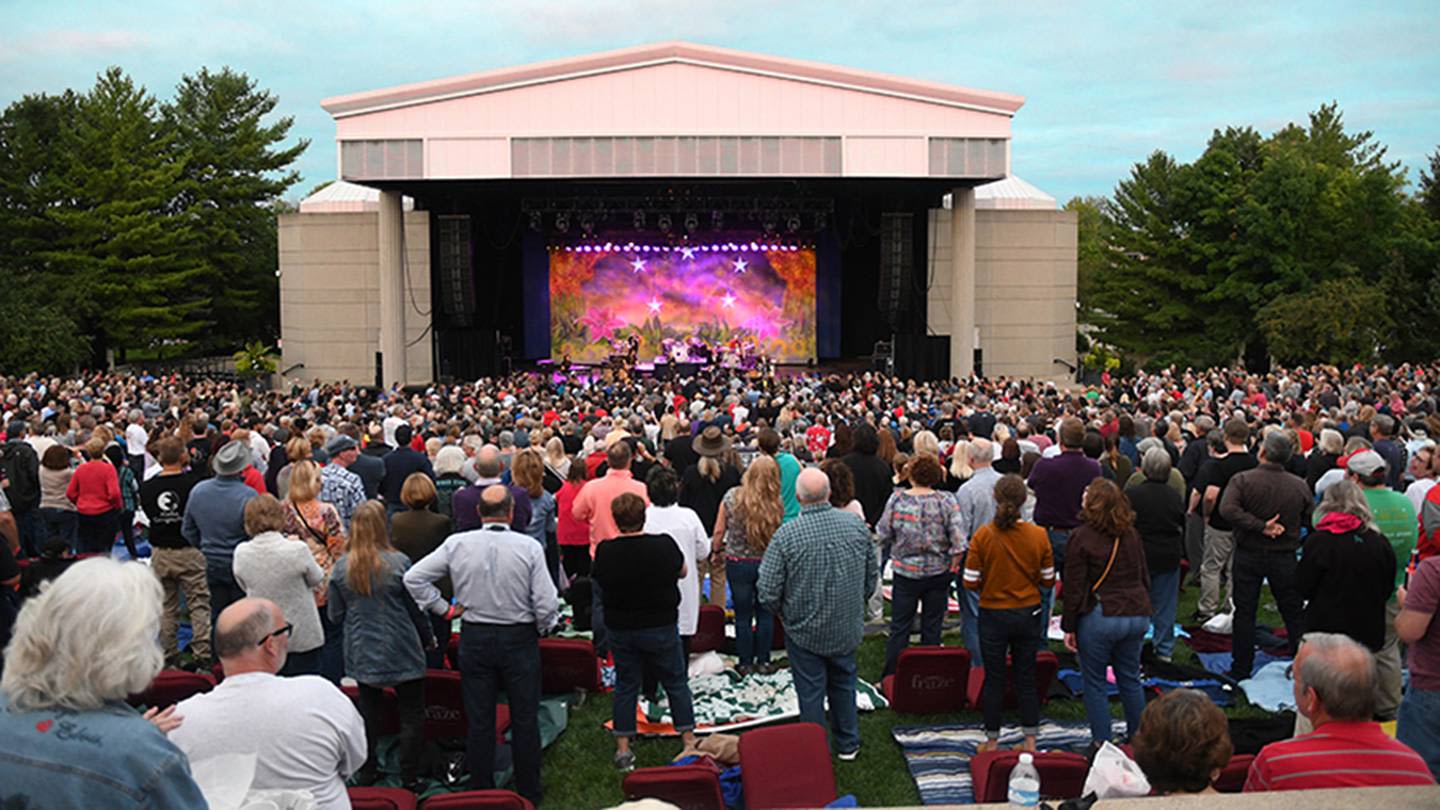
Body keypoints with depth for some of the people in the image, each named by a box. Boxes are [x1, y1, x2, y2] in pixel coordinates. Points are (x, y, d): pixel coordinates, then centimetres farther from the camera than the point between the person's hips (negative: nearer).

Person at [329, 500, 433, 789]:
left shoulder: (340, 567, -5)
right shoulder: (399, 563, -15)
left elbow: (335, 615, 4)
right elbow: (416, 608, -6)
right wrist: (428, 638, 10)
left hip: (361, 654, 4)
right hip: (401, 653, -4)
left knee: (368, 712, 19)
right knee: (412, 715, 7)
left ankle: (367, 774, 28)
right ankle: (409, 779, 11)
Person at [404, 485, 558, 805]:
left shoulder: (457, 544, -7)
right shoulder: (529, 547, -13)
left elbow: (413, 578, -4)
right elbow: (547, 604, -13)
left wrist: (444, 608, 3)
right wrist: (541, 629, 6)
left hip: (474, 638, 2)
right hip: (520, 639, -2)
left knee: (479, 721, 12)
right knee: (524, 719, 10)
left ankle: (481, 793, 22)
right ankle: (528, 793, 20)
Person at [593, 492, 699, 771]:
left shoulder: (605, 551, -15)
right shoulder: (664, 546, -17)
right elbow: (682, 572, 1)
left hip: (621, 630, 2)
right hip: (660, 628, -1)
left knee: (625, 686, 14)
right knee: (676, 683, 14)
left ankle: (623, 750, 17)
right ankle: (689, 741, 21)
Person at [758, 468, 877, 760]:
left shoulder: (786, 534, -21)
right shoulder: (857, 525, -10)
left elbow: (768, 592, -19)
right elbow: (873, 575, 2)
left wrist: (784, 614, 2)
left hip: (805, 631, -3)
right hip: (848, 628, 4)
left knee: (811, 692, 12)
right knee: (844, 684, 23)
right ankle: (847, 744, 36)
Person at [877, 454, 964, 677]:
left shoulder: (897, 499, -10)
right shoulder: (946, 501, -10)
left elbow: (883, 534, -4)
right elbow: (958, 541, -13)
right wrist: (952, 567, 0)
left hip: (906, 571, 0)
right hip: (938, 573, 1)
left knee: (899, 627, 8)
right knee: (932, 628, 12)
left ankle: (890, 678, 12)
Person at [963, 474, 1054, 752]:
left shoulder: (982, 535, -15)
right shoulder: (1038, 535, -9)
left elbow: (970, 582, -12)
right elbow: (1048, 580, -1)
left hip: (993, 616, -1)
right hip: (1028, 614, 2)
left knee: (994, 679, 11)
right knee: (1026, 678, 14)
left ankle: (992, 741, 21)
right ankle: (1030, 741, 21)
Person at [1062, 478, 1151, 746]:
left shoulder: (1081, 538, -12)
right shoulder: (1131, 535, 7)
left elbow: (1075, 588, -11)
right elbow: (1144, 577, 15)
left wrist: (1069, 627, -3)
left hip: (1099, 617, -6)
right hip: (1136, 614, 6)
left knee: (1095, 683, 7)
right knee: (1130, 679, 18)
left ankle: (1101, 743, 11)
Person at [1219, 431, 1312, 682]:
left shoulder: (1242, 480, -13)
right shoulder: (1300, 485, -6)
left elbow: (1227, 509, -28)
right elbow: (1312, 521, 3)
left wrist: (1260, 526, -22)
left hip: (1248, 555, -1)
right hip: (1284, 557, 1)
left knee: (1244, 612, 7)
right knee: (1294, 614, 13)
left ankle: (1241, 669, 13)